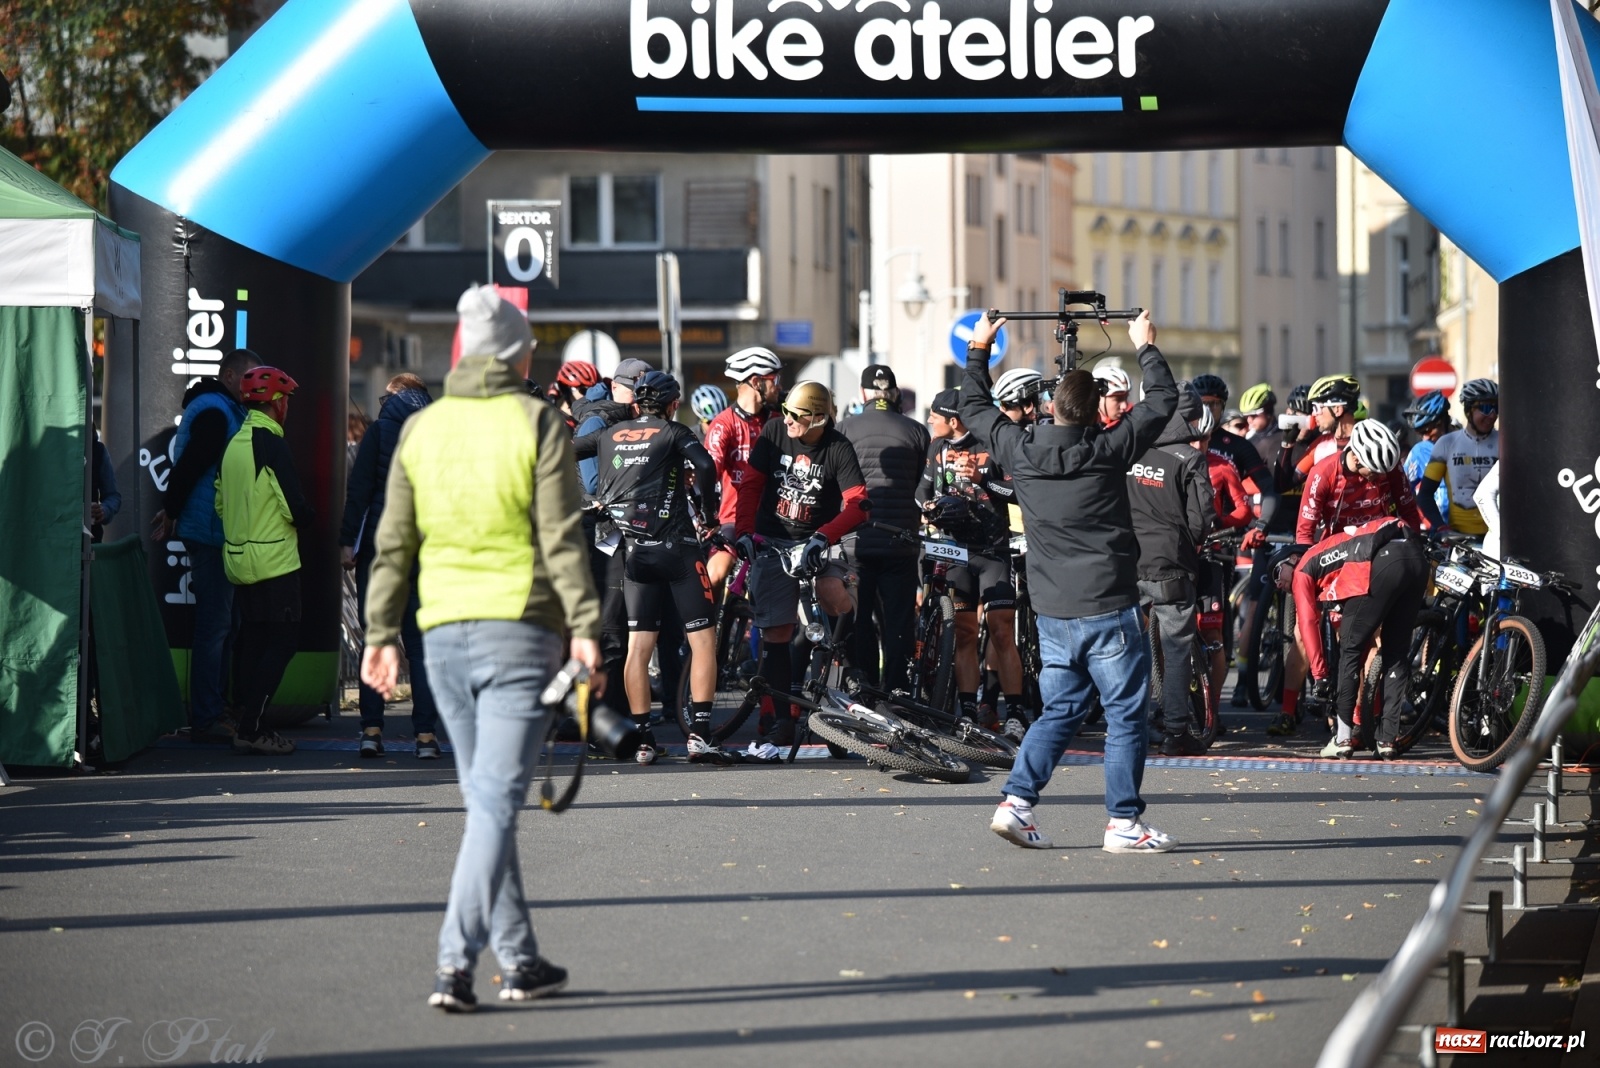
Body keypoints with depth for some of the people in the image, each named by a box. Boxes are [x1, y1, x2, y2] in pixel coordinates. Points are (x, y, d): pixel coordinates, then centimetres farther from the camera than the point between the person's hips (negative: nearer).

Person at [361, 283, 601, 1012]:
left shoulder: (422, 429, 9)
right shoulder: (538, 423, -4)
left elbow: (394, 543, 7)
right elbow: (561, 538, -10)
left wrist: (381, 633, 10)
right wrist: (584, 626, -9)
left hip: (444, 631, 5)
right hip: (519, 626, -5)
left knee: (485, 798, 15)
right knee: (496, 800, -7)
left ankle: (519, 959, 20)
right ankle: (456, 962, -18)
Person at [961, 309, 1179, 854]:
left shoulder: (1020, 451, -1)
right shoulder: (1108, 450, -10)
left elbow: (975, 408, 17)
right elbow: (1162, 401, 1)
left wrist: (978, 349, 27)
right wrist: (1146, 347, 14)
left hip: (1053, 610, 5)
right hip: (1108, 607, -5)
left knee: (1060, 708, 16)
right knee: (1126, 714, 3)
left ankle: (1016, 802, 5)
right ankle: (1124, 822, 3)